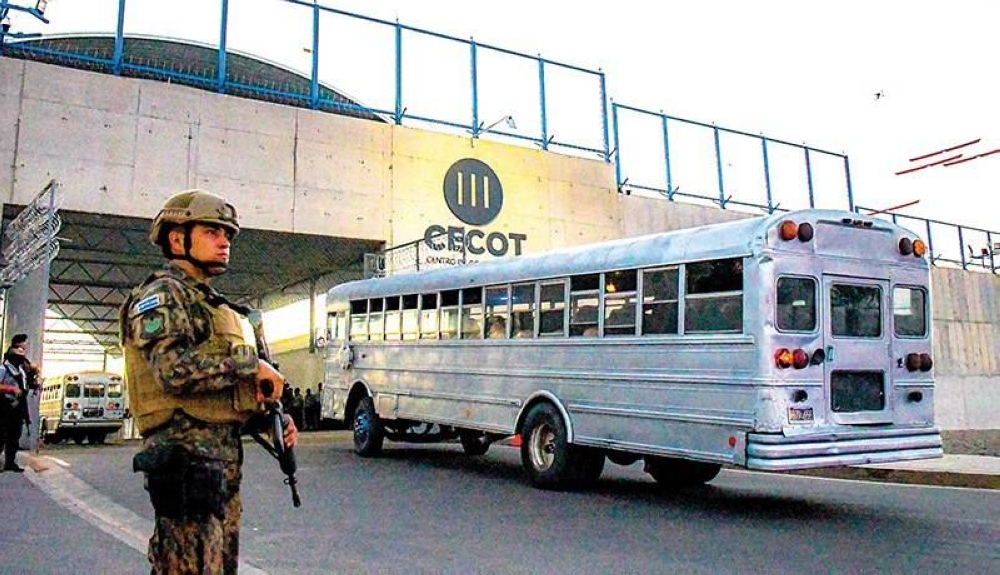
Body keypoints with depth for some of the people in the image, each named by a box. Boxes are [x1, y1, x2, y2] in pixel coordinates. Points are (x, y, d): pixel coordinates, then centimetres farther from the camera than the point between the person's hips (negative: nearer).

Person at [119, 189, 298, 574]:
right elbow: (174, 370, -24)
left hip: (225, 456, 9)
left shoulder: (211, 302, 23)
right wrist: (251, 363, -15)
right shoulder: (161, 295, -6)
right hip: (187, 454, -9)